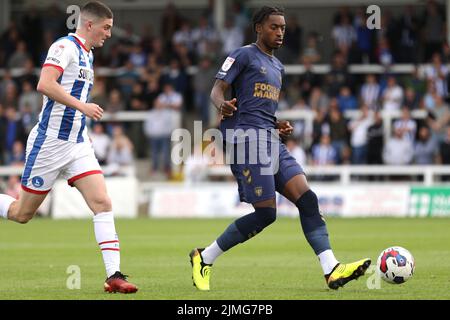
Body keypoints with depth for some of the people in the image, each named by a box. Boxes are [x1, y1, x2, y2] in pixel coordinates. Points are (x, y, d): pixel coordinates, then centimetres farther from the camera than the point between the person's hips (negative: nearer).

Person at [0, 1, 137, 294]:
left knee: (103, 203, -8)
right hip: (49, 142, -8)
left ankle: (114, 276, -12)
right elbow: (45, 85, -26)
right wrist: (82, 106, -26)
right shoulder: (65, 47, -12)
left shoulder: (88, 55, 16)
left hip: (77, 145, 8)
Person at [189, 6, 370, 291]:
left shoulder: (278, 67, 25)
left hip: (271, 141, 8)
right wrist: (222, 105, -30)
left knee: (307, 198, -9)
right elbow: (217, 89, -7)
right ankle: (204, 257, 3)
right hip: (246, 139, -8)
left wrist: (279, 125, 15)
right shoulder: (244, 55, 1)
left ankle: (332, 270, -17)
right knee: (266, 213, -12)